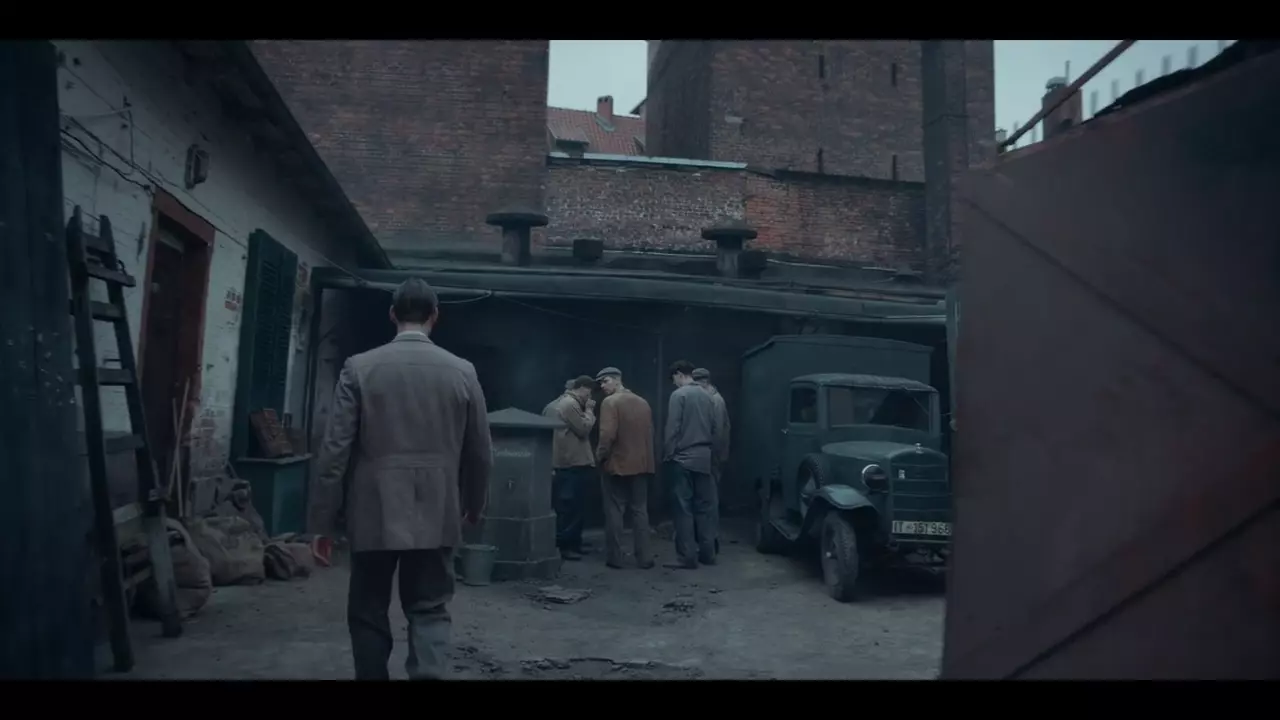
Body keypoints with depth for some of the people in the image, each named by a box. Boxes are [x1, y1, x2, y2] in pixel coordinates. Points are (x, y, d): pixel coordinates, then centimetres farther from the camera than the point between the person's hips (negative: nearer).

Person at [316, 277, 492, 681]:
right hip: (435, 513, 1)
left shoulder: (359, 367, -4)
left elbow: (336, 444, -6)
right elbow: (479, 451, 5)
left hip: (374, 511, -1)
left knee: (368, 612, 14)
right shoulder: (462, 371, -1)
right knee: (429, 610, 9)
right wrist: (474, 504, 19)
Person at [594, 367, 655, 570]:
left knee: (614, 512, 3)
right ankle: (644, 558, 9)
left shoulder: (610, 402, -11)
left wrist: (600, 455, -6)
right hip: (641, 464, 5)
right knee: (640, 511, 9)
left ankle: (614, 558, 7)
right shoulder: (643, 403, 9)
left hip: (616, 464, -5)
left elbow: (608, 434, -20)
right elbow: (650, 433, 11)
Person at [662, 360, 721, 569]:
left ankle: (687, 557, -1)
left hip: (682, 459, -6)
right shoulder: (706, 396, 9)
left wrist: (667, 456, -6)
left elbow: (672, 429, -13)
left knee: (684, 508, -2)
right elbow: (716, 429, 11)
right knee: (705, 507, 10)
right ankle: (707, 553, 15)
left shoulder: (679, 395, -9)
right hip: (703, 459, 6)